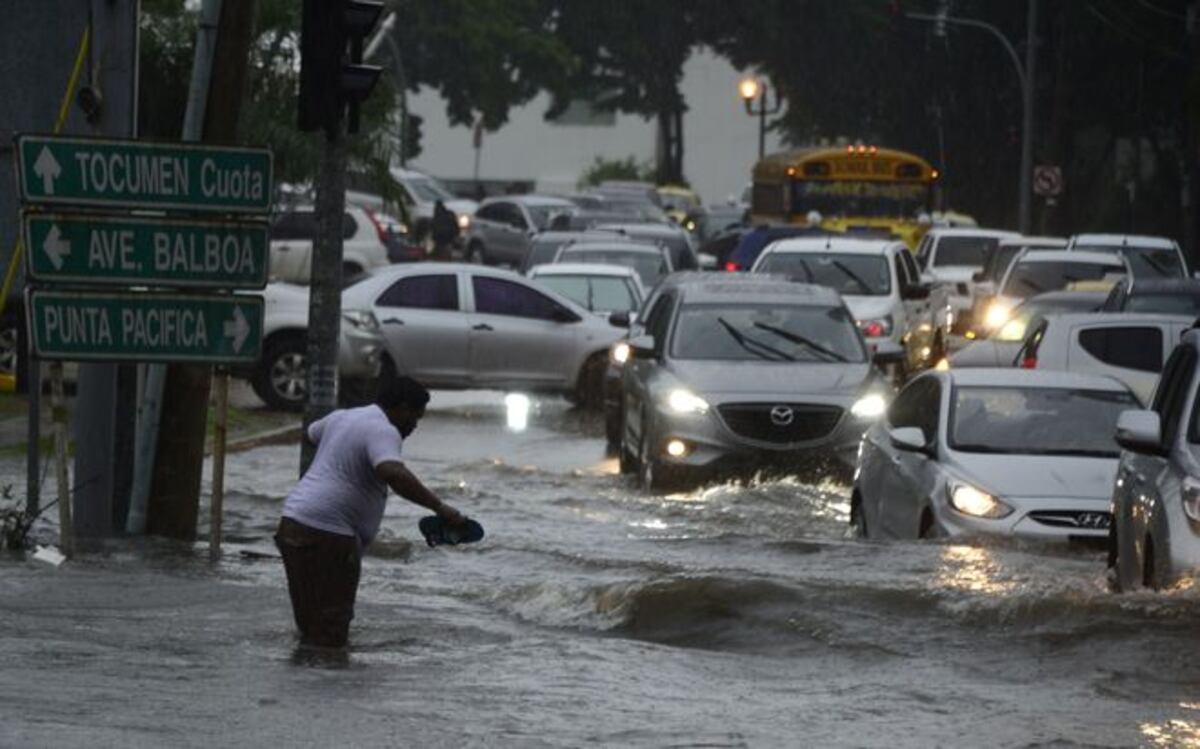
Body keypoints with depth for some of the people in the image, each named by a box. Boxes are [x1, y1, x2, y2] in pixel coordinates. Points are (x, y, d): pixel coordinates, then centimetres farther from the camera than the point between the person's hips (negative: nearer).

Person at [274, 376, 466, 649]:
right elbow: (394, 473, -30)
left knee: (309, 624, 13)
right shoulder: (382, 431, -11)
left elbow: (312, 433, 41)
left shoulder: (341, 418, 19)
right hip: (327, 535, -9)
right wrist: (438, 507, -28)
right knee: (329, 634, -8)